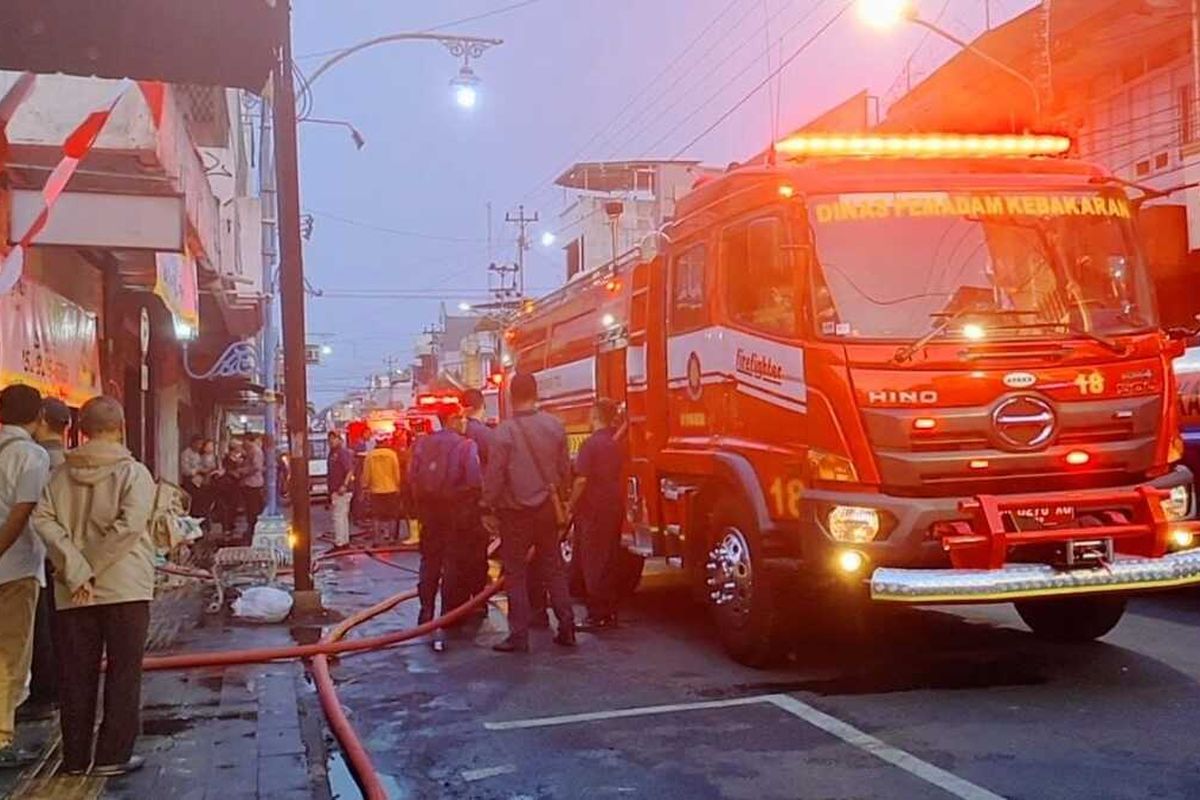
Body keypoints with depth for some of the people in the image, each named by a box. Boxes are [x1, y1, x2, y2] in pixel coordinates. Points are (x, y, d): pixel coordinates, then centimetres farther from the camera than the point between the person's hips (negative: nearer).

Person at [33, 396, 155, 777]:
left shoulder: (62, 474, 6)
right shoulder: (134, 473, -6)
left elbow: (43, 520, -7)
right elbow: (129, 524, -20)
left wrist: (76, 570, -11)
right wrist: (91, 566, -13)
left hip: (73, 594, 4)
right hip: (124, 588, -4)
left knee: (77, 676, 11)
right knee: (123, 675, 6)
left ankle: (76, 757, 18)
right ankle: (113, 755, 7)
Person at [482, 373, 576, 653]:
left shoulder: (504, 432, -14)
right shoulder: (554, 426, -2)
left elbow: (494, 476, -12)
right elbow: (565, 468, 5)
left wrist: (489, 509, -1)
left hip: (515, 510, -4)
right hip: (547, 507, 4)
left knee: (515, 574, 4)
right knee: (553, 568, 14)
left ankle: (519, 635, 5)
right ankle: (566, 627, 15)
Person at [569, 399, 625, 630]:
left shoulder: (591, 444, -15)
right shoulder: (615, 444, 8)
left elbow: (582, 480, -17)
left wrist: (571, 505, -8)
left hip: (593, 510, -7)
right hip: (615, 508, 7)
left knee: (593, 563, -2)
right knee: (610, 561, 13)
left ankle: (597, 616, -1)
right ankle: (610, 612, 18)